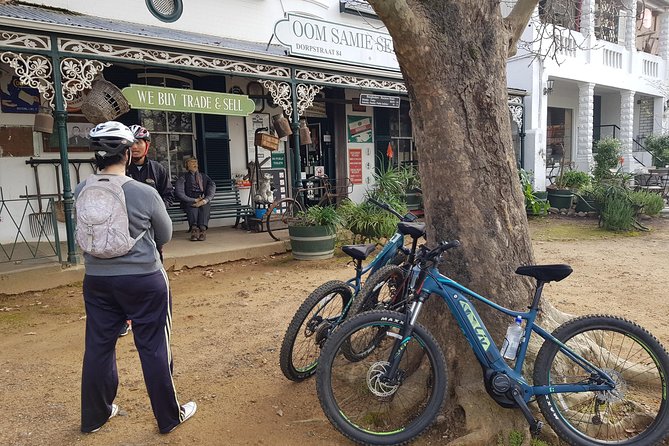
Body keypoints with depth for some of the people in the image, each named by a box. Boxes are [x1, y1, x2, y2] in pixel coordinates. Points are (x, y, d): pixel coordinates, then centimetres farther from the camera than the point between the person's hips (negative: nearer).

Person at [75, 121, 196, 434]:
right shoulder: (145, 193, -17)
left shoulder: (80, 192, -7)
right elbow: (165, 236, -2)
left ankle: (94, 416, 34)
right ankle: (169, 417, 23)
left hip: (97, 281, 4)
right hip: (144, 281, -4)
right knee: (154, 349, 8)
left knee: (98, 347, 17)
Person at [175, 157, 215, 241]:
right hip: (189, 201, -1)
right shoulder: (183, 177, 14)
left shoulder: (204, 176, 22)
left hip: (204, 201, 1)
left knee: (205, 205, -33)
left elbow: (212, 187, 4)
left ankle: (202, 228, -48)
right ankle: (194, 227, -50)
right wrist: (194, 200, -14)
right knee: (192, 205, -35)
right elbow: (179, 192, -2)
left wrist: (204, 200, -17)